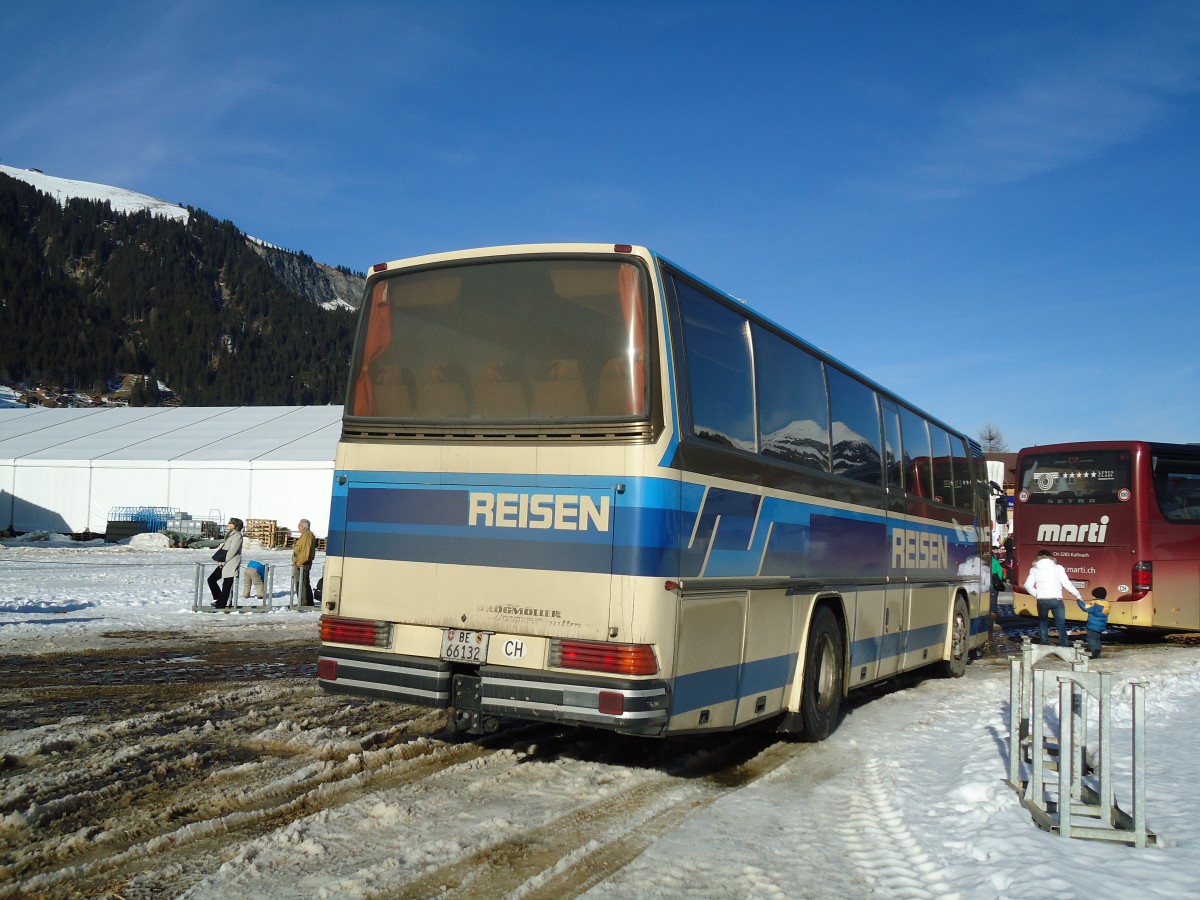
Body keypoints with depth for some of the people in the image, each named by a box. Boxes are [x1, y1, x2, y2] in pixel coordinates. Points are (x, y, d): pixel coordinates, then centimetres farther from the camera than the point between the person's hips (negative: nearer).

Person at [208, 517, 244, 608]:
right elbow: (223, 548, 18)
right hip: (224, 563, 10)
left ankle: (221, 605, 3)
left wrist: (223, 561, -16)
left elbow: (232, 551, -18)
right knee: (211, 579, 9)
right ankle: (218, 598, 20)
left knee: (226, 585, -3)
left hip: (231, 564, -10)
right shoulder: (229, 534, 17)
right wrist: (220, 560, 6)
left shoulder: (237, 536, -12)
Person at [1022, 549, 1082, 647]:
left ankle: (1044, 645, 21)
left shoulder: (1034, 569, 5)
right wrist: (1078, 595, 8)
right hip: (1056, 600, -1)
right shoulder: (1058, 568, 1)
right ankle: (1064, 645, 1)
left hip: (1042, 600, 1)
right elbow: (1067, 584, -2)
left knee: (1043, 623, 20)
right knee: (1061, 624, 7)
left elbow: (1028, 585, -1)